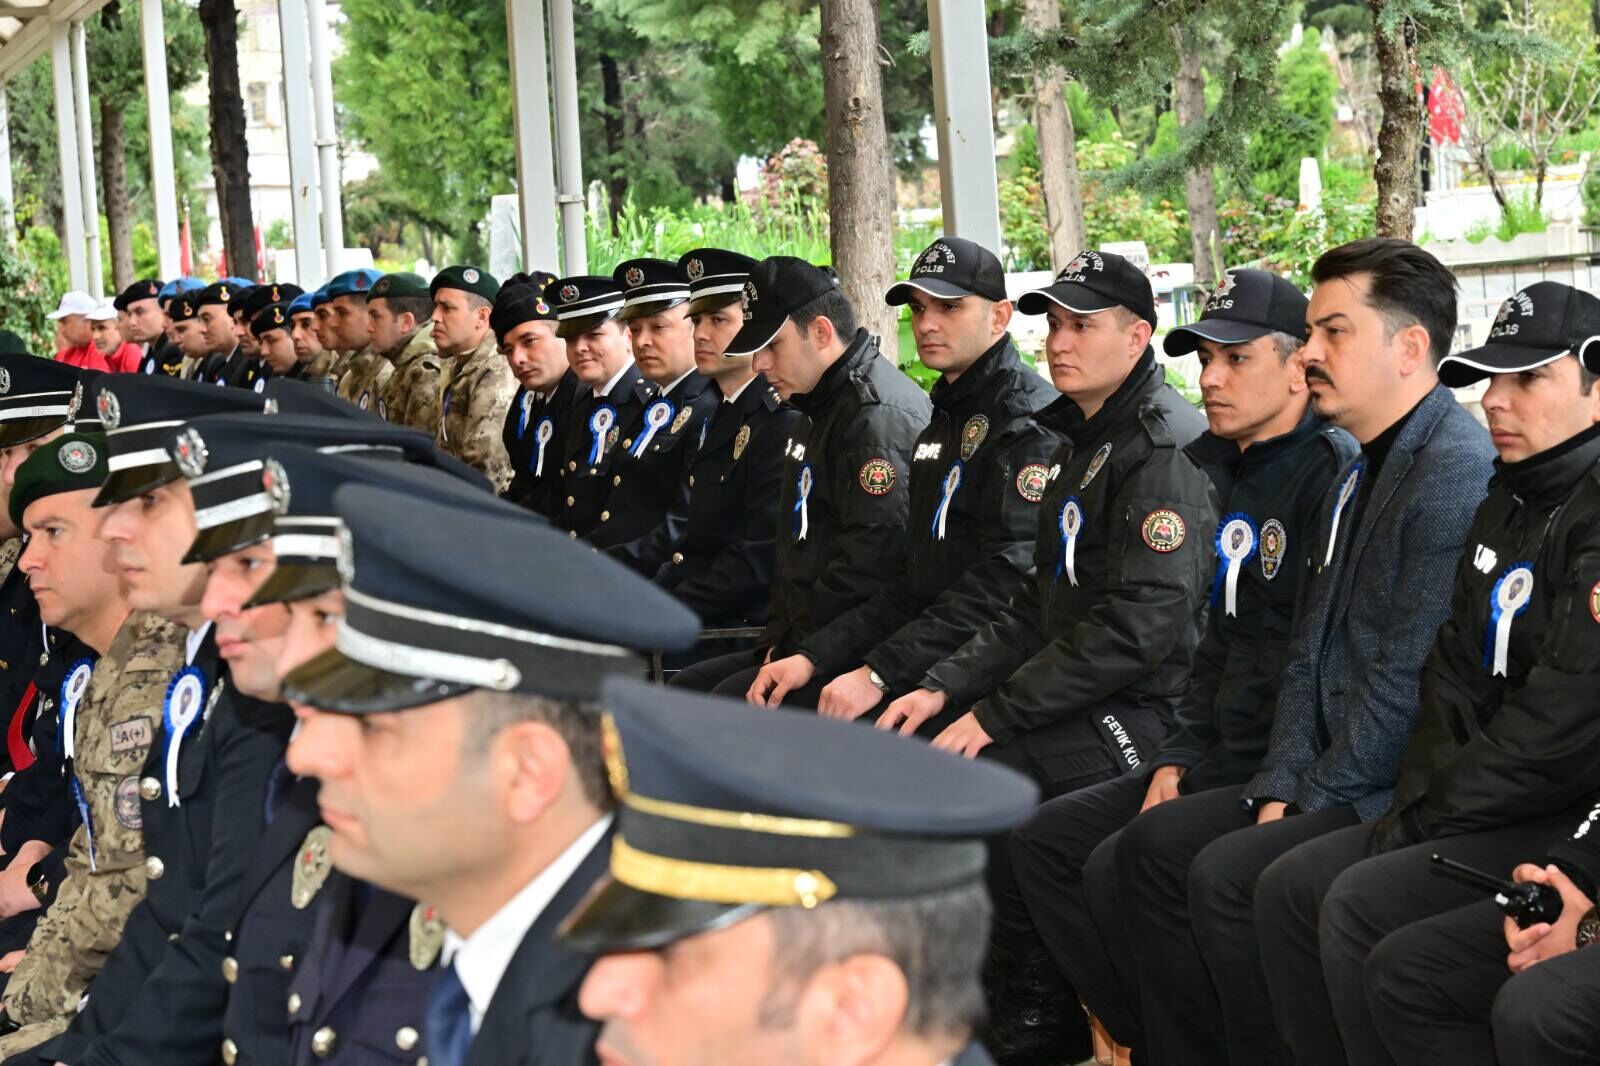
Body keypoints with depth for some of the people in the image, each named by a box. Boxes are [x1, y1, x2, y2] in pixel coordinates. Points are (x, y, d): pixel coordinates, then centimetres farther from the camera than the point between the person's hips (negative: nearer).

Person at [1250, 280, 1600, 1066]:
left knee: (1362, 905, -22)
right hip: (1493, 804, 9)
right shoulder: (1507, 502, 14)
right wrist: (1419, 799, -2)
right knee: (1290, 888, 0)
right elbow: (1457, 669, 13)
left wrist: (1430, 816, -13)